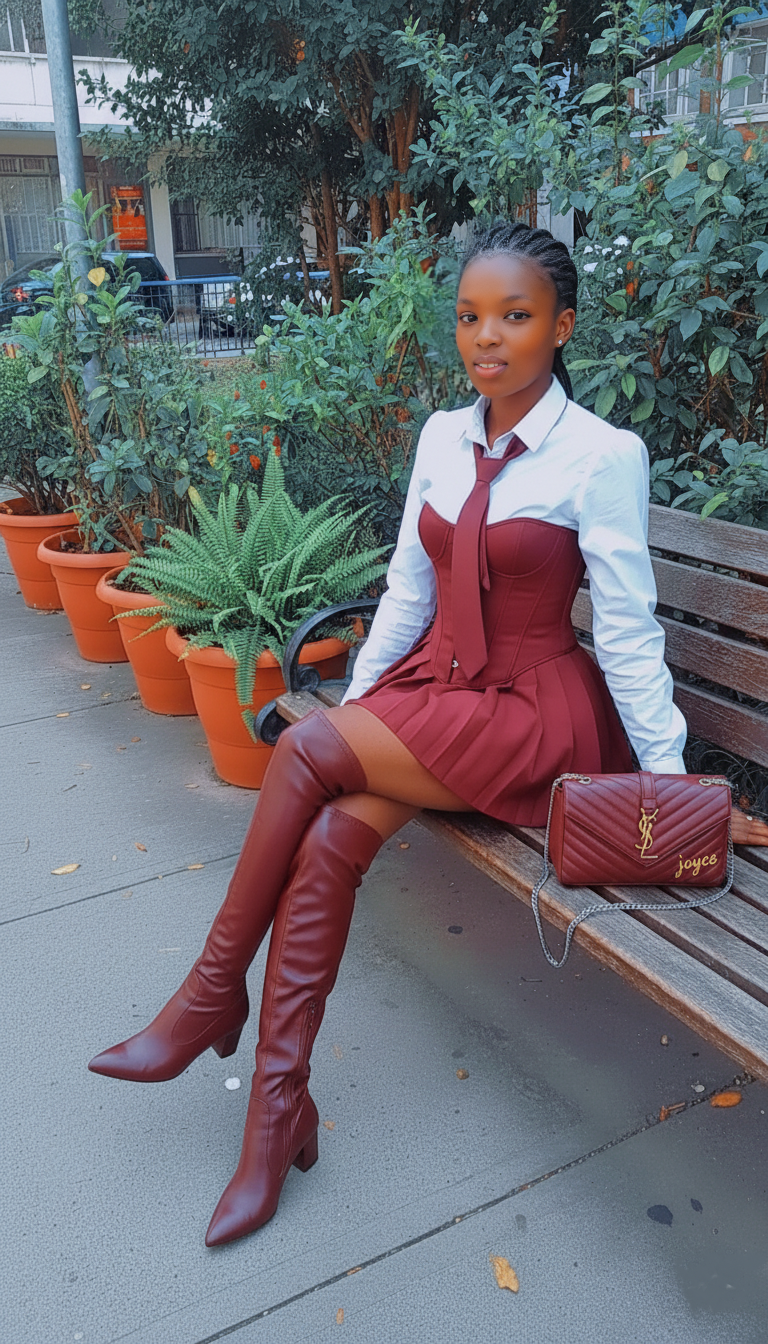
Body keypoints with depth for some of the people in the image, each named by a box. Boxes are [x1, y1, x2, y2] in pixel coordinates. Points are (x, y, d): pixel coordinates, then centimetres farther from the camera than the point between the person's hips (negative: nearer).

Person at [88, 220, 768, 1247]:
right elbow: (410, 588, 12)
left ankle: (215, 992, -4)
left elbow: (627, 630, -10)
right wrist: (353, 705, 10)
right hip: (432, 684, 6)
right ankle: (278, 1103, -8)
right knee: (329, 836, -20)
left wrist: (672, 781, -8)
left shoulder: (603, 456, -11)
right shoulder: (441, 438, 6)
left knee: (305, 752, -23)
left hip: (533, 710, -5)